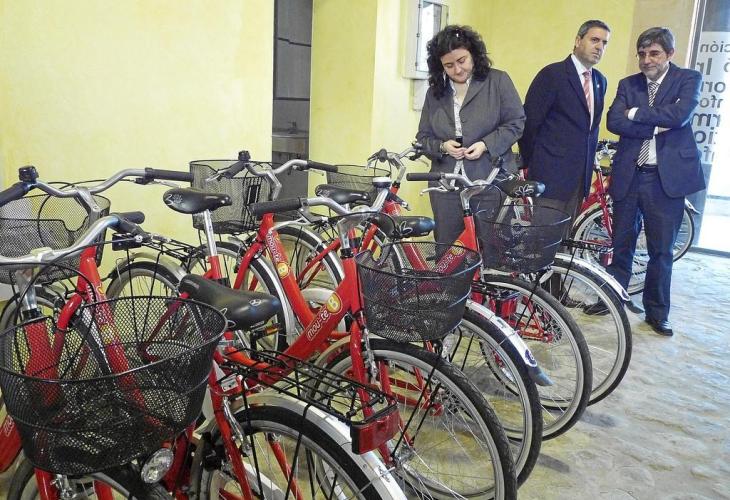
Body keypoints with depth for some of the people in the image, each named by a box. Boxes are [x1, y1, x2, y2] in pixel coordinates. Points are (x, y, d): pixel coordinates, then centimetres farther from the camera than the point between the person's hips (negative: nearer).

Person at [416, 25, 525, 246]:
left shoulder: (498, 81, 2)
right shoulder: (435, 92, 12)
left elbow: (516, 122, 1)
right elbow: (423, 137, 14)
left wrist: (486, 145, -13)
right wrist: (442, 147, -8)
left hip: (490, 184, -3)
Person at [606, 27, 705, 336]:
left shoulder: (689, 79, 2)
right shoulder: (628, 84, 9)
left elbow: (680, 114, -17)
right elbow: (614, 121, -7)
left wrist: (636, 113, -10)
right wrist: (655, 126, -15)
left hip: (667, 177, -2)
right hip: (628, 175, 2)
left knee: (661, 250, 6)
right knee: (621, 244, 11)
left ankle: (657, 313, 20)